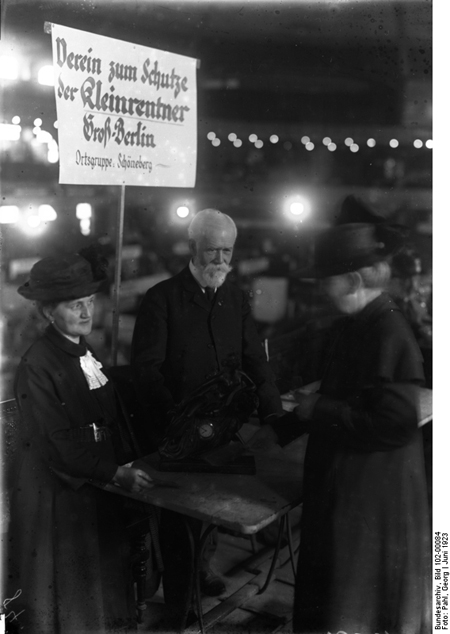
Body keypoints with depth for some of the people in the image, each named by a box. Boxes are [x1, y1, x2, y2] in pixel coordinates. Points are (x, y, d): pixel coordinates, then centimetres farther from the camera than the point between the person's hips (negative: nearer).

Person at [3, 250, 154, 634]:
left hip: (95, 487, 7)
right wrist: (115, 474, -17)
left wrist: (124, 463, 1)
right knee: (65, 586, 10)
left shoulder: (85, 352, 6)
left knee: (101, 574, 17)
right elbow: (59, 443, -21)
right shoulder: (37, 365, -20)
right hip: (55, 492, -7)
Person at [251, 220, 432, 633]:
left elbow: (395, 423, -27)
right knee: (332, 575, 23)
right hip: (343, 479, 8)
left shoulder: (390, 333, -23)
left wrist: (319, 410, -19)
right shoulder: (358, 325, 4)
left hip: (374, 489, -8)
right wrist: (280, 429, 15)